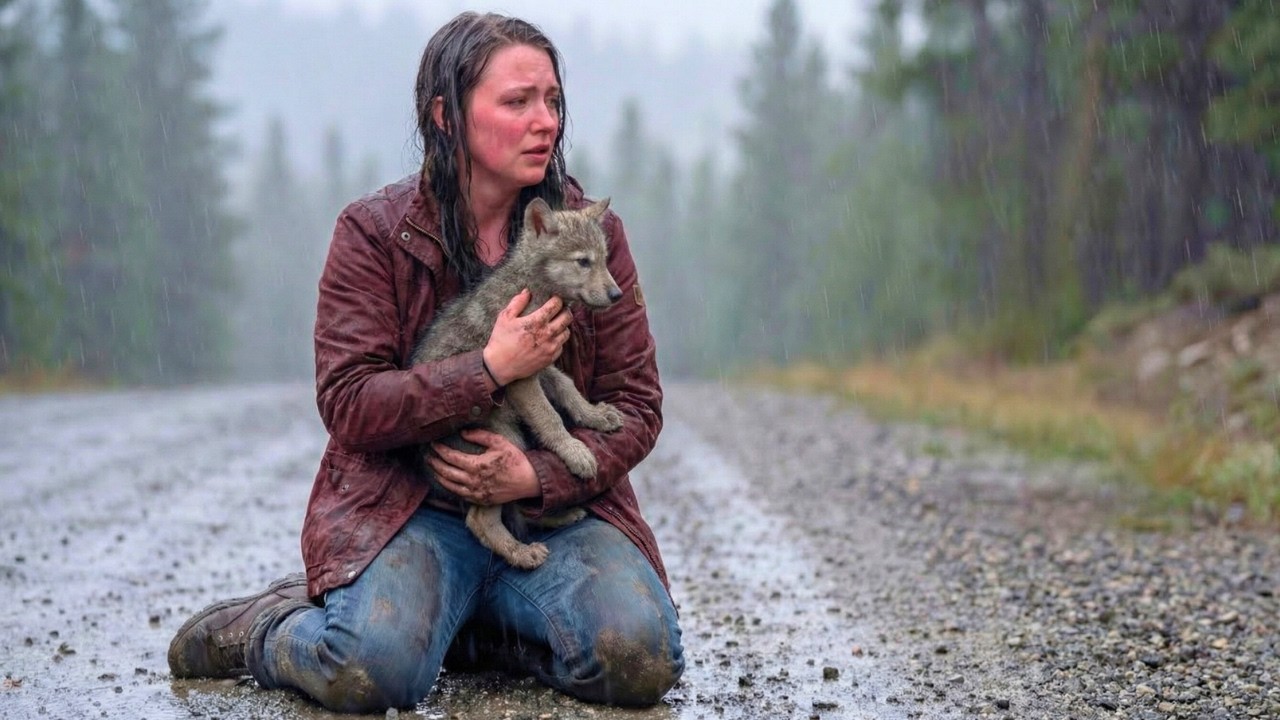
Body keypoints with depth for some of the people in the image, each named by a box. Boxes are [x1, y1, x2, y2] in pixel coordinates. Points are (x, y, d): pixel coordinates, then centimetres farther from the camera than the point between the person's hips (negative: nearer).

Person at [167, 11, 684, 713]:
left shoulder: (592, 232, 5)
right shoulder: (374, 232, -3)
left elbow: (635, 404, 4)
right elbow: (348, 404, -10)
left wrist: (539, 477, -14)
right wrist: (490, 369, -20)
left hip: (555, 510, 3)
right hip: (409, 508, -3)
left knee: (641, 658, -25)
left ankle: (466, 627, 4)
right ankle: (265, 628, 4)